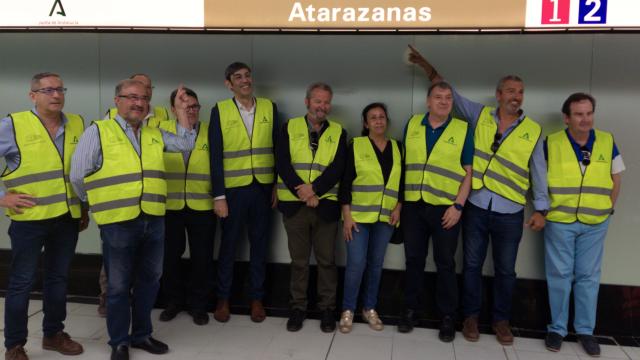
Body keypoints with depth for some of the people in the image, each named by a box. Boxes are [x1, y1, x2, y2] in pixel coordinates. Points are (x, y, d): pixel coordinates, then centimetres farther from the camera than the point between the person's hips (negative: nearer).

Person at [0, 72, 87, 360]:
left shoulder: (78, 125, 7)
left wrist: (85, 208, 14)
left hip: (68, 218, 4)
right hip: (29, 218, -4)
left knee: (58, 278, 15)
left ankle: (53, 333, 30)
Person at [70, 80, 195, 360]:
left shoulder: (154, 134, 13)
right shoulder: (98, 131, -4)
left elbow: (186, 144, 12)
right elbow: (78, 175, -1)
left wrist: (181, 111, 5)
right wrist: (100, 204, 9)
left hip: (154, 221, 5)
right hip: (117, 223, -5)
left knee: (148, 280, 15)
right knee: (119, 285, 7)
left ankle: (142, 334, 30)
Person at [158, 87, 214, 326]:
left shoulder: (211, 132, 2)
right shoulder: (161, 130, 4)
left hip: (202, 206, -1)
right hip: (169, 205, 1)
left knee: (201, 257, 7)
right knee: (169, 255, 10)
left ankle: (198, 304, 24)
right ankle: (174, 300, 30)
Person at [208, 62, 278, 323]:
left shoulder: (270, 108, 4)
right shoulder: (220, 110, -2)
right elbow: (216, 156, -5)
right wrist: (218, 196, -9)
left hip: (263, 187, 2)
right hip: (233, 188, -2)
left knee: (259, 244, 10)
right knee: (228, 244, 9)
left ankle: (256, 298, 23)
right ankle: (223, 298, 23)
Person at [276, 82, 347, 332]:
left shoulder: (338, 132, 6)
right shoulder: (290, 127, 5)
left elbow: (338, 168, -6)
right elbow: (282, 164, -5)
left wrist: (314, 189, -18)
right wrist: (301, 191, -17)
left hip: (325, 205, 0)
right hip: (294, 205, 0)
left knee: (326, 260, 7)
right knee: (299, 260, 9)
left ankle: (327, 308, 20)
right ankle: (298, 307, 22)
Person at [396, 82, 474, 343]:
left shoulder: (463, 130, -1)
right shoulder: (412, 124, 7)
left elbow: (469, 171, -1)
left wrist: (458, 206, -10)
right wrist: (399, 200, 8)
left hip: (446, 208, -2)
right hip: (413, 205, 2)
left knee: (445, 263, 6)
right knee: (413, 260, 10)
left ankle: (448, 316, 19)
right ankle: (410, 310, 24)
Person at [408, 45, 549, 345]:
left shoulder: (533, 131, 0)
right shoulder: (480, 115, 2)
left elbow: (539, 172, 3)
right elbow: (451, 93, 9)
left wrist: (541, 209, -2)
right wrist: (427, 67, 4)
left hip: (510, 213, 0)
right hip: (476, 207, 1)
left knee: (505, 270, 11)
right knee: (472, 264, 10)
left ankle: (501, 319, 28)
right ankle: (471, 315, 26)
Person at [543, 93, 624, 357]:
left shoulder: (607, 142, -1)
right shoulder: (551, 144, -7)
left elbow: (616, 178, 10)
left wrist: (607, 210, 6)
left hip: (595, 223, 2)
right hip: (559, 221, -2)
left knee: (588, 276, 9)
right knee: (559, 275, 5)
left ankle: (585, 330, 22)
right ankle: (557, 328, 19)